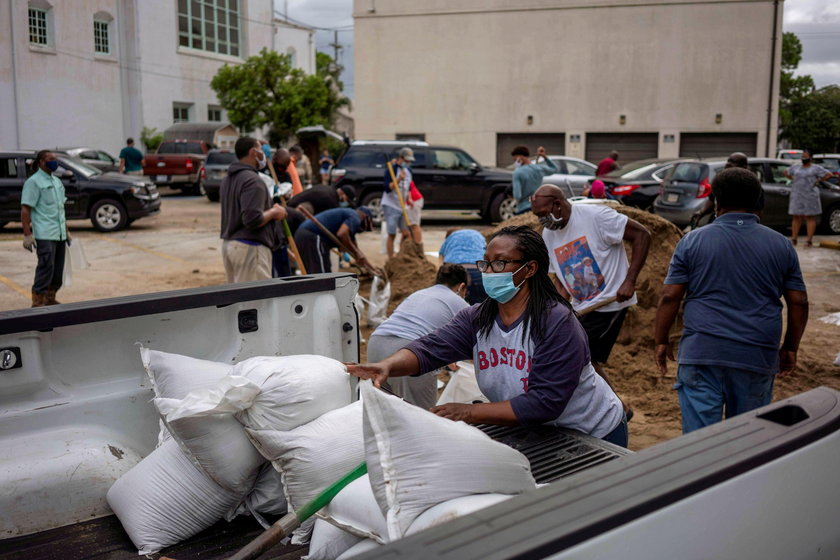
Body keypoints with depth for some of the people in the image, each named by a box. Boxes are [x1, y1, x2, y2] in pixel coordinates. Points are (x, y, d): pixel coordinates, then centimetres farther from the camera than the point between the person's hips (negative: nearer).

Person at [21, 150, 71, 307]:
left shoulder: (57, 181, 17)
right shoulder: (33, 182, -6)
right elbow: (25, 210, -11)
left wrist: (66, 231, 22)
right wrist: (27, 235, -18)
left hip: (60, 234, 8)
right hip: (45, 235, -8)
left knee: (58, 269, 9)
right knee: (46, 267, -11)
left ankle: (50, 299, 20)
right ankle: (37, 303, -4)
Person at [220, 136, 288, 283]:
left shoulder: (227, 179, 16)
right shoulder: (253, 180, -16)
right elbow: (253, 219, -25)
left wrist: (269, 209, 18)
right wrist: (274, 212, -9)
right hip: (250, 247, -10)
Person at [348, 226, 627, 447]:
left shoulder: (557, 322, -28)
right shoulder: (476, 319, -9)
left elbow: (545, 402, -33)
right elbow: (430, 348, -25)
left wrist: (470, 413, -35)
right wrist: (387, 366, -46)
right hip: (534, 433, 5)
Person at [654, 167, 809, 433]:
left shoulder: (692, 241, 0)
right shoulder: (781, 245, 7)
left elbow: (670, 297, -3)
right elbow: (799, 302, 7)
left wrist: (661, 342, 7)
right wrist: (790, 348, 18)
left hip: (702, 352, -2)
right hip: (758, 357, 2)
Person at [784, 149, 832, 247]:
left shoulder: (816, 168, 1)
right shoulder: (795, 167, 13)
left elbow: (829, 175, -2)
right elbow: (786, 173, 26)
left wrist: (818, 180, -3)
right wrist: (793, 179, 12)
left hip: (810, 196, -4)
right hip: (796, 195, 4)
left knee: (810, 217, -2)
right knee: (796, 217, 6)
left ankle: (809, 240, -3)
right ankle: (794, 238, 9)